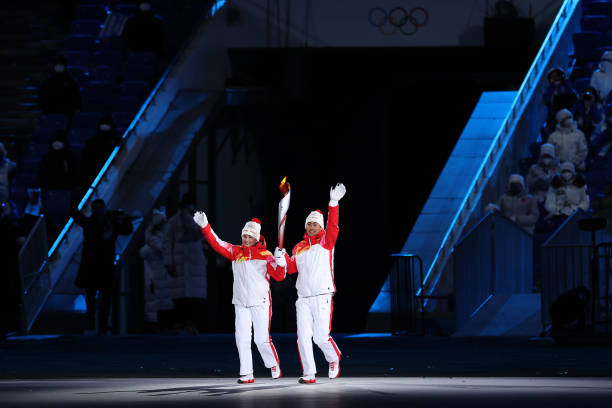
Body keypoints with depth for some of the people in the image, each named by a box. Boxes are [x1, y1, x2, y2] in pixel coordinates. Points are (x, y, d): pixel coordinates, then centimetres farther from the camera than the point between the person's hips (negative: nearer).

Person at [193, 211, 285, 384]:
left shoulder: (265, 255, 1)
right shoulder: (236, 252, 8)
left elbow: (279, 276, -1)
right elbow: (217, 244, -1)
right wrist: (205, 226, -12)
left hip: (260, 302, -3)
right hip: (241, 303, 3)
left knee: (262, 339, -6)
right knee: (242, 339, -1)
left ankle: (274, 365, 19)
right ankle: (246, 374, 4)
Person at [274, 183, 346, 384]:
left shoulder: (325, 241, 2)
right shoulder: (298, 248, 15)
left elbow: (333, 226, -14)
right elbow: (292, 268, 10)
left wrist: (333, 203, -27)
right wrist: (282, 259, -11)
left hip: (322, 297, -5)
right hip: (303, 298, 5)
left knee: (321, 337, -5)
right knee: (303, 336, -2)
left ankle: (334, 359, 25)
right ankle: (309, 374, 3)